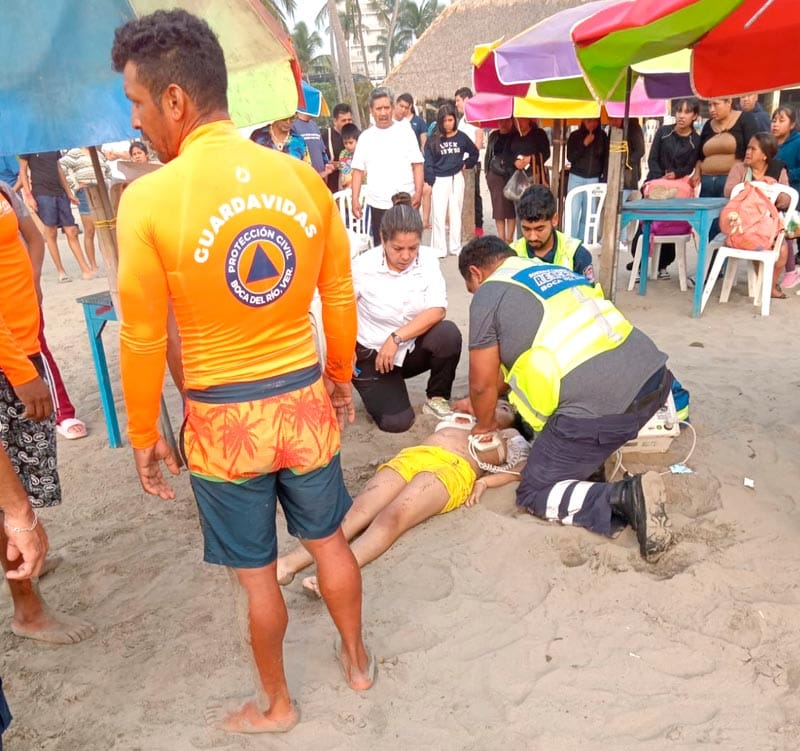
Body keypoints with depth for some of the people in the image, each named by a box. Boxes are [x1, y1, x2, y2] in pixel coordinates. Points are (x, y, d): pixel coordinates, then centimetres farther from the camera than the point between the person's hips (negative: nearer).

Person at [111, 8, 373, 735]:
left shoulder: (150, 198, -17)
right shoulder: (303, 176, -6)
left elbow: (143, 339, -10)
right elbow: (340, 296, 2)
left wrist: (143, 436, 4)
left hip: (222, 418, -3)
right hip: (305, 398, 4)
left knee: (255, 574, 17)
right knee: (330, 541, 24)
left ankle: (276, 705, 40)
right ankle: (358, 661, 46)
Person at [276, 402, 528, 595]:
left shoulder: (510, 436, 29)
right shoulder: (460, 417, 42)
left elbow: (523, 468, 12)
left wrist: (484, 481, -3)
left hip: (454, 467, -3)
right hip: (411, 456, 4)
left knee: (392, 517, -33)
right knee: (358, 510, -24)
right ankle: (288, 563, -41)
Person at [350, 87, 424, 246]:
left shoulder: (405, 131, 2)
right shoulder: (365, 136, 7)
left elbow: (417, 165, 0)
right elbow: (358, 171, 7)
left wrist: (418, 192, -12)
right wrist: (355, 200, -1)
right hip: (378, 204, 2)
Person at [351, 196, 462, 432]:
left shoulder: (427, 258, -11)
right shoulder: (363, 266, -17)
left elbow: (437, 310, -20)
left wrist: (396, 338, -27)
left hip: (412, 348, 3)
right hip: (372, 353, -3)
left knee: (448, 334, -28)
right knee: (396, 421, -17)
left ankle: (437, 399, -3)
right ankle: (367, 385, 17)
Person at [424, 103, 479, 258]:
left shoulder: (461, 137, 2)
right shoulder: (433, 140, -3)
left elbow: (474, 153, 16)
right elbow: (428, 163, -3)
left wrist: (466, 164, 4)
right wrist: (428, 182, -10)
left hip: (457, 179, 2)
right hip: (439, 181, -2)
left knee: (455, 214, 9)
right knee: (439, 215, -1)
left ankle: (455, 247, 18)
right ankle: (439, 249, 5)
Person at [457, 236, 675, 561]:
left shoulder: (489, 294, 3)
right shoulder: (555, 271, 26)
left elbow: (481, 382, 6)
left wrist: (484, 424, 26)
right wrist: (481, 402, 41)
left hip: (599, 406, -9)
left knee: (534, 493, 9)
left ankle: (624, 497, -11)